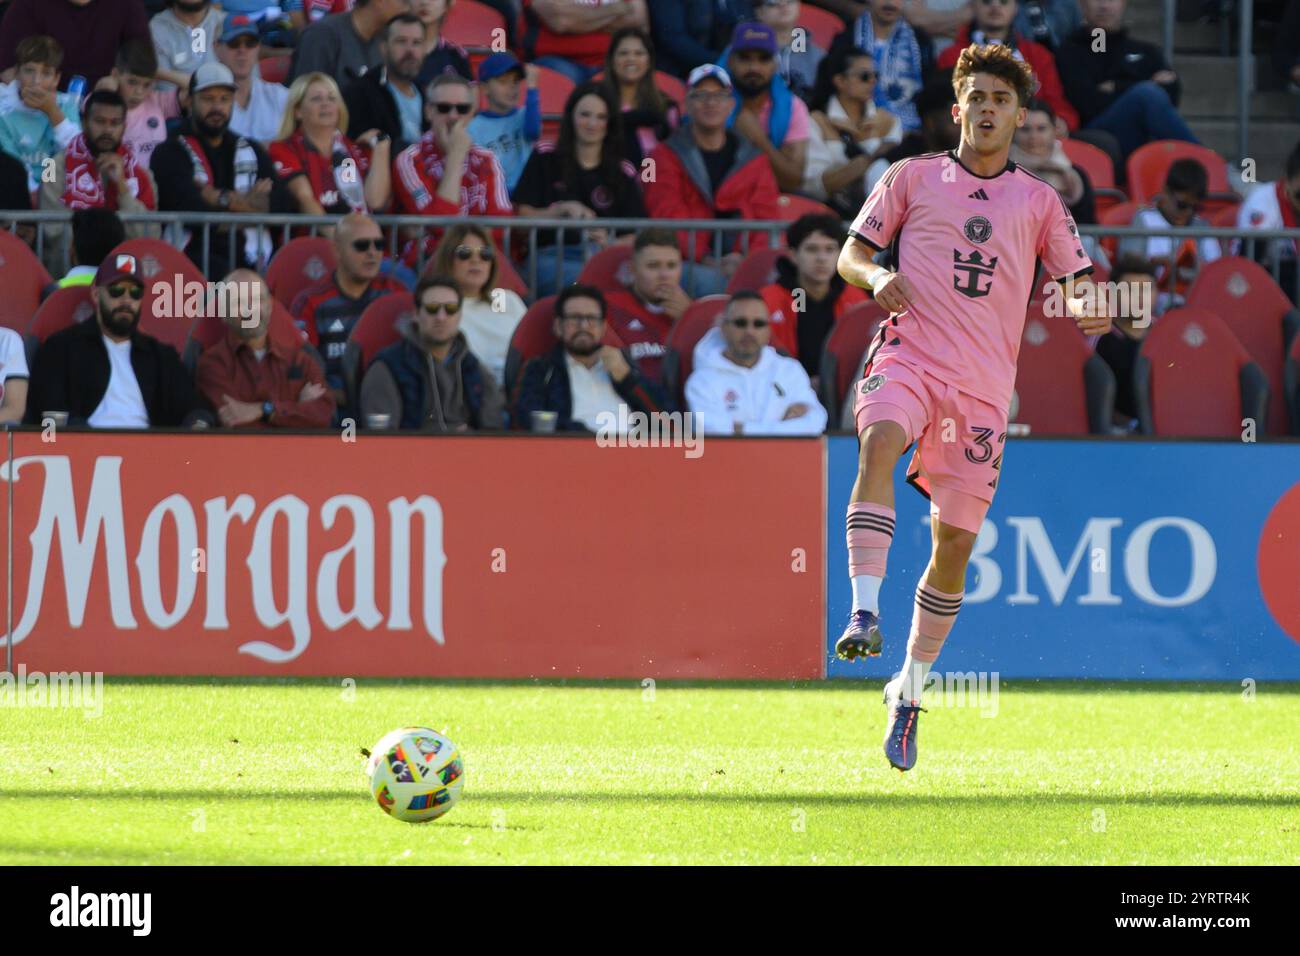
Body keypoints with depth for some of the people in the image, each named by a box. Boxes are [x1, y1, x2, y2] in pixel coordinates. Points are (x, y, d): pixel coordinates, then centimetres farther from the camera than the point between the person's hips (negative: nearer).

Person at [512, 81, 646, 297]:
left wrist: (608, 244, -12)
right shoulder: (545, 158, 15)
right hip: (551, 255, -2)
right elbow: (523, 216, 9)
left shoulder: (624, 174, 17)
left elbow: (635, 237, 10)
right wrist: (563, 210, -7)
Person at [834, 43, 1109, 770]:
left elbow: (1077, 281, 15)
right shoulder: (914, 178, 11)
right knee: (879, 443, -35)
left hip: (984, 383, 2)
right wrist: (876, 276, -11)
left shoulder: (1038, 201, 14)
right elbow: (851, 253, 12)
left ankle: (911, 689, 18)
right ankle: (865, 613, -45)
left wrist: (1089, 309, -9)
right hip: (909, 355, -2)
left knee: (955, 543, 1)